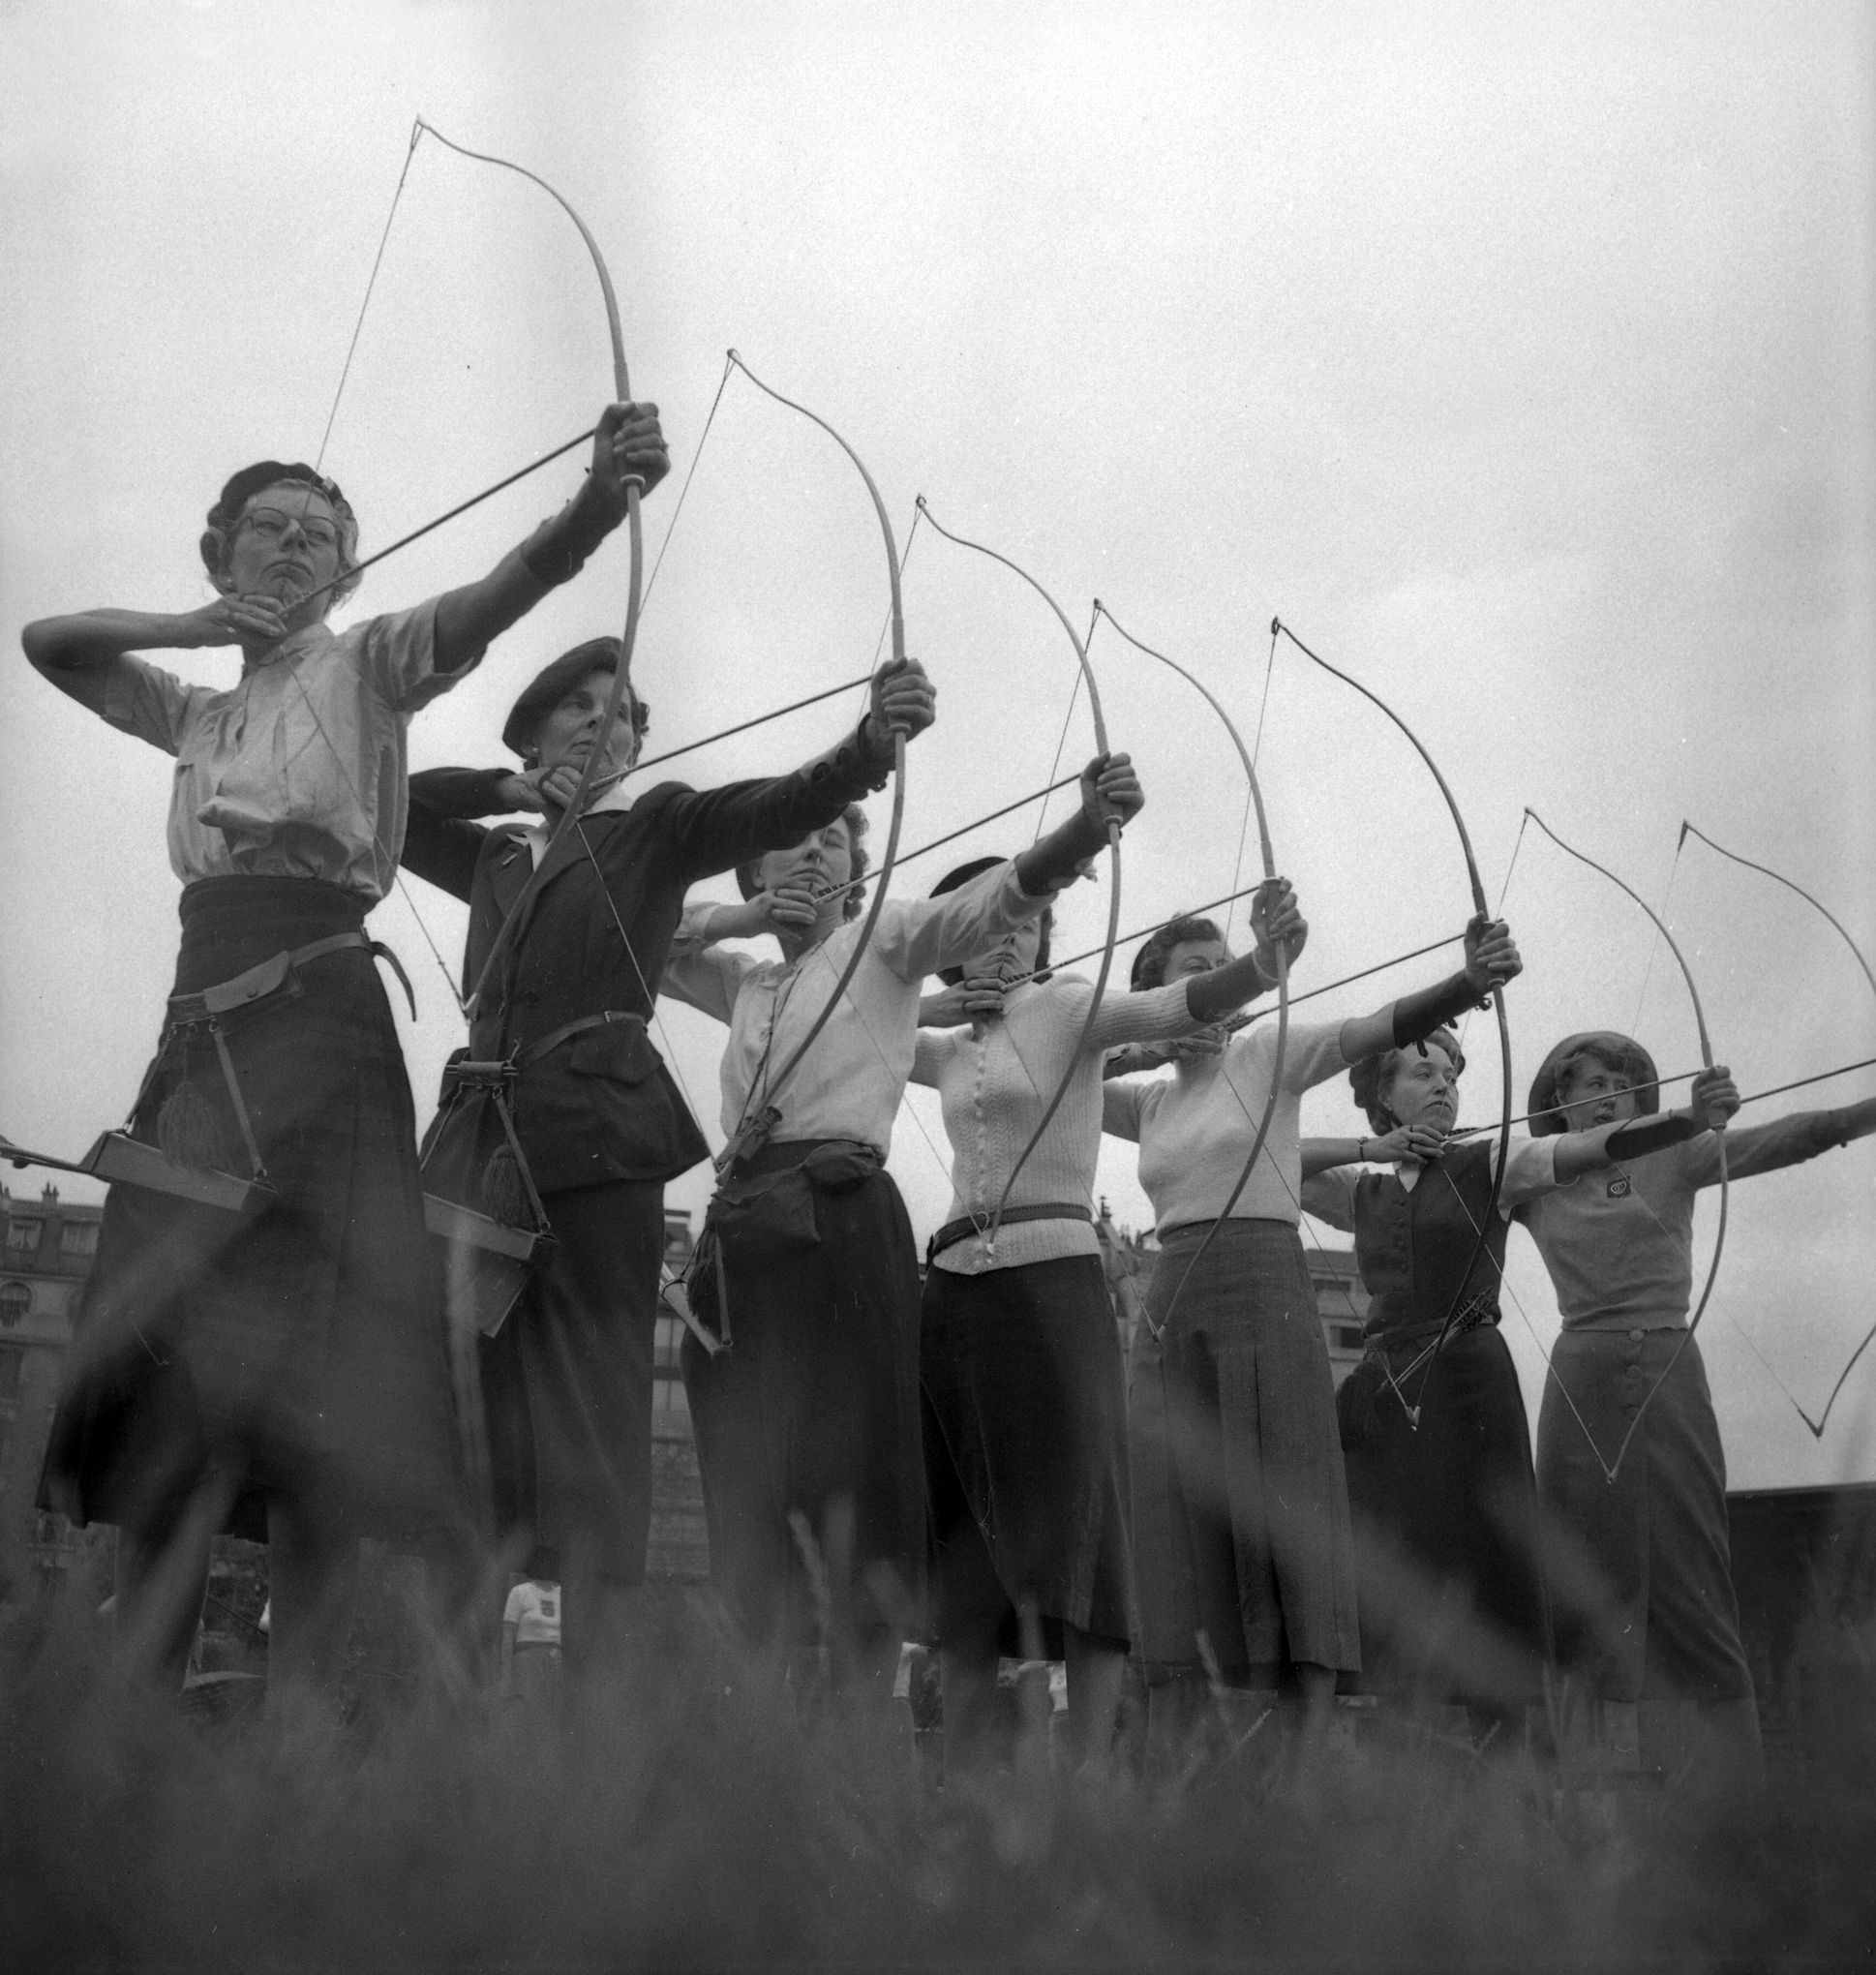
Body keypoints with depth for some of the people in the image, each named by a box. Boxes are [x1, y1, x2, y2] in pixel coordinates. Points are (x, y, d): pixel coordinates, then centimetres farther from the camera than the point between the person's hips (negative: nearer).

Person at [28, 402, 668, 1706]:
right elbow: (49, 645, 33)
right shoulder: (202, 717, 26)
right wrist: (195, 623, 15)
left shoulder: (365, 667, 8)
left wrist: (603, 498, -29)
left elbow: (505, 590, -9)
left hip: (316, 1022, -5)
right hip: (198, 1035, 6)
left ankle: (302, 1718, -16)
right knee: (158, 1391, -2)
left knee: (299, 1379, -14)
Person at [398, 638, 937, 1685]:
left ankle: (603, 1681, -16)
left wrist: (873, 741, -23)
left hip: (600, 1142, -4)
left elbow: (780, 806, -4)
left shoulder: (657, 828, 12)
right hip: (487, 1140, 4)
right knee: (476, 1415, 0)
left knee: (596, 1421, -11)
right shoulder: (495, 854, 23)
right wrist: (504, 790, 8)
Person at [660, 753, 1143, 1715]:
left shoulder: (883, 938, 9)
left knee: (845, 1489, -12)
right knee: (754, 1496, 2)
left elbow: (995, 899, -8)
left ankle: (863, 1708, -15)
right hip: (739, 1230, 5)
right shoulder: (747, 985, 24)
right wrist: (741, 916, 12)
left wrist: (1089, 824, -27)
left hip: (840, 1218, -5)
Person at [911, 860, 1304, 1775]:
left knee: (1068, 1525, -11)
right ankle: (964, 1771, 6)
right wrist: (935, 1007, 12)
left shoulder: (1065, 1005, 2)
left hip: (1052, 1279, -6)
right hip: (955, 1289, 6)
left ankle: (1088, 1771, -15)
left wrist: (1259, 965, -37)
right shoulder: (951, 1047, 19)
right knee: (962, 1541, 3)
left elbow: (1170, 1008, -16)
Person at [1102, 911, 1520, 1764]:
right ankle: (1161, 1762, -2)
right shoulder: (1149, 1099, 18)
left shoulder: (1265, 1055, 6)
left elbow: (1387, 1025, -7)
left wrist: (1472, 980, -24)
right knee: (1172, 1531, -2)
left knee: (1283, 1520, -10)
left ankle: (1311, 1754, -13)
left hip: (1266, 1292, -4)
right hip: (1170, 1310, 4)